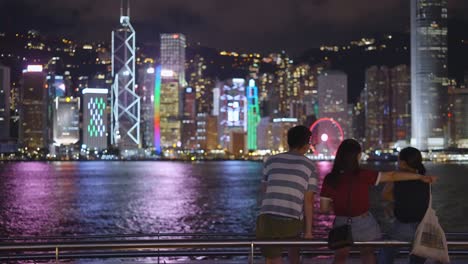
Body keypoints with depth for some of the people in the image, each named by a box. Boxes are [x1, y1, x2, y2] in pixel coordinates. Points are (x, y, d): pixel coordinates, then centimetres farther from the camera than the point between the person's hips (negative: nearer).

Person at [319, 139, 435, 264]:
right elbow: (392, 176, -15)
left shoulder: (330, 179, -14)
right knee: (367, 253, 27)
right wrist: (420, 176, -11)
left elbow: (324, 208, -11)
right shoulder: (363, 175, -18)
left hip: (341, 224, 1)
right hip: (363, 223, -1)